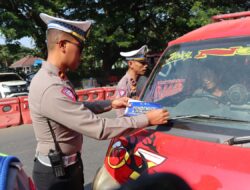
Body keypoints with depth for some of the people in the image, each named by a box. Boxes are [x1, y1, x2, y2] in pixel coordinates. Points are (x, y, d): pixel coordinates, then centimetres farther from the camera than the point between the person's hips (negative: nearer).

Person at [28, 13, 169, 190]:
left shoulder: (54, 79, 4)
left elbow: (78, 109, 17)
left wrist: (111, 104, 9)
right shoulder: (51, 88, -30)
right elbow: (98, 128, -30)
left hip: (66, 166, 9)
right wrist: (147, 119, -23)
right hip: (57, 173, -9)